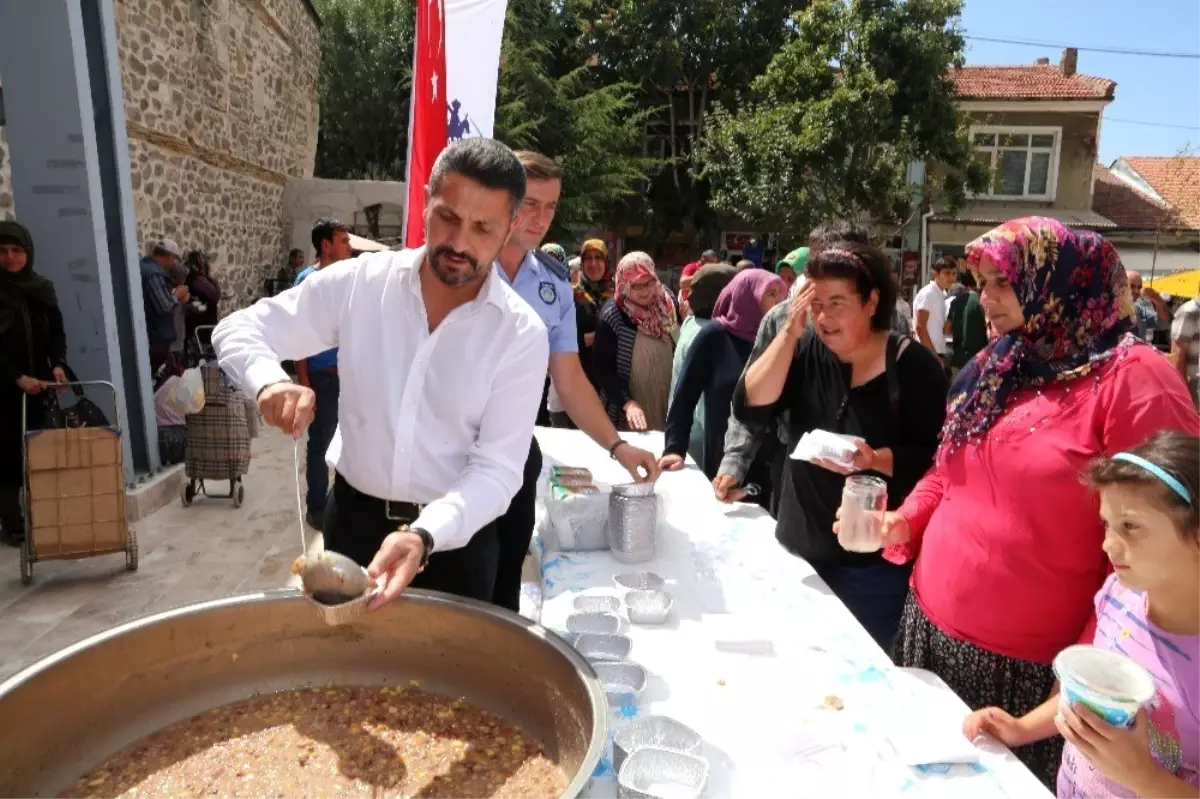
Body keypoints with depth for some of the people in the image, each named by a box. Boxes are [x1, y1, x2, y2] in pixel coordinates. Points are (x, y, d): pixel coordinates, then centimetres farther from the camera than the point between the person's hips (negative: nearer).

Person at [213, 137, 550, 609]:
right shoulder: (359, 283, -9)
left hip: (457, 533, -1)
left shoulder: (522, 335, -14)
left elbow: (496, 469, -16)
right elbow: (239, 329, -2)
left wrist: (424, 536, -33)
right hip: (353, 518, 1)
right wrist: (269, 381, -25)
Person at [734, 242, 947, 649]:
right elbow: (750, 409, -13)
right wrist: (789, 333, -17)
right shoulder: (807, 351, 0)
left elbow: (935, 462, -12)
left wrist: (876, 460, -30)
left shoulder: (913, 365, -11)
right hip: (799, 550, 4)